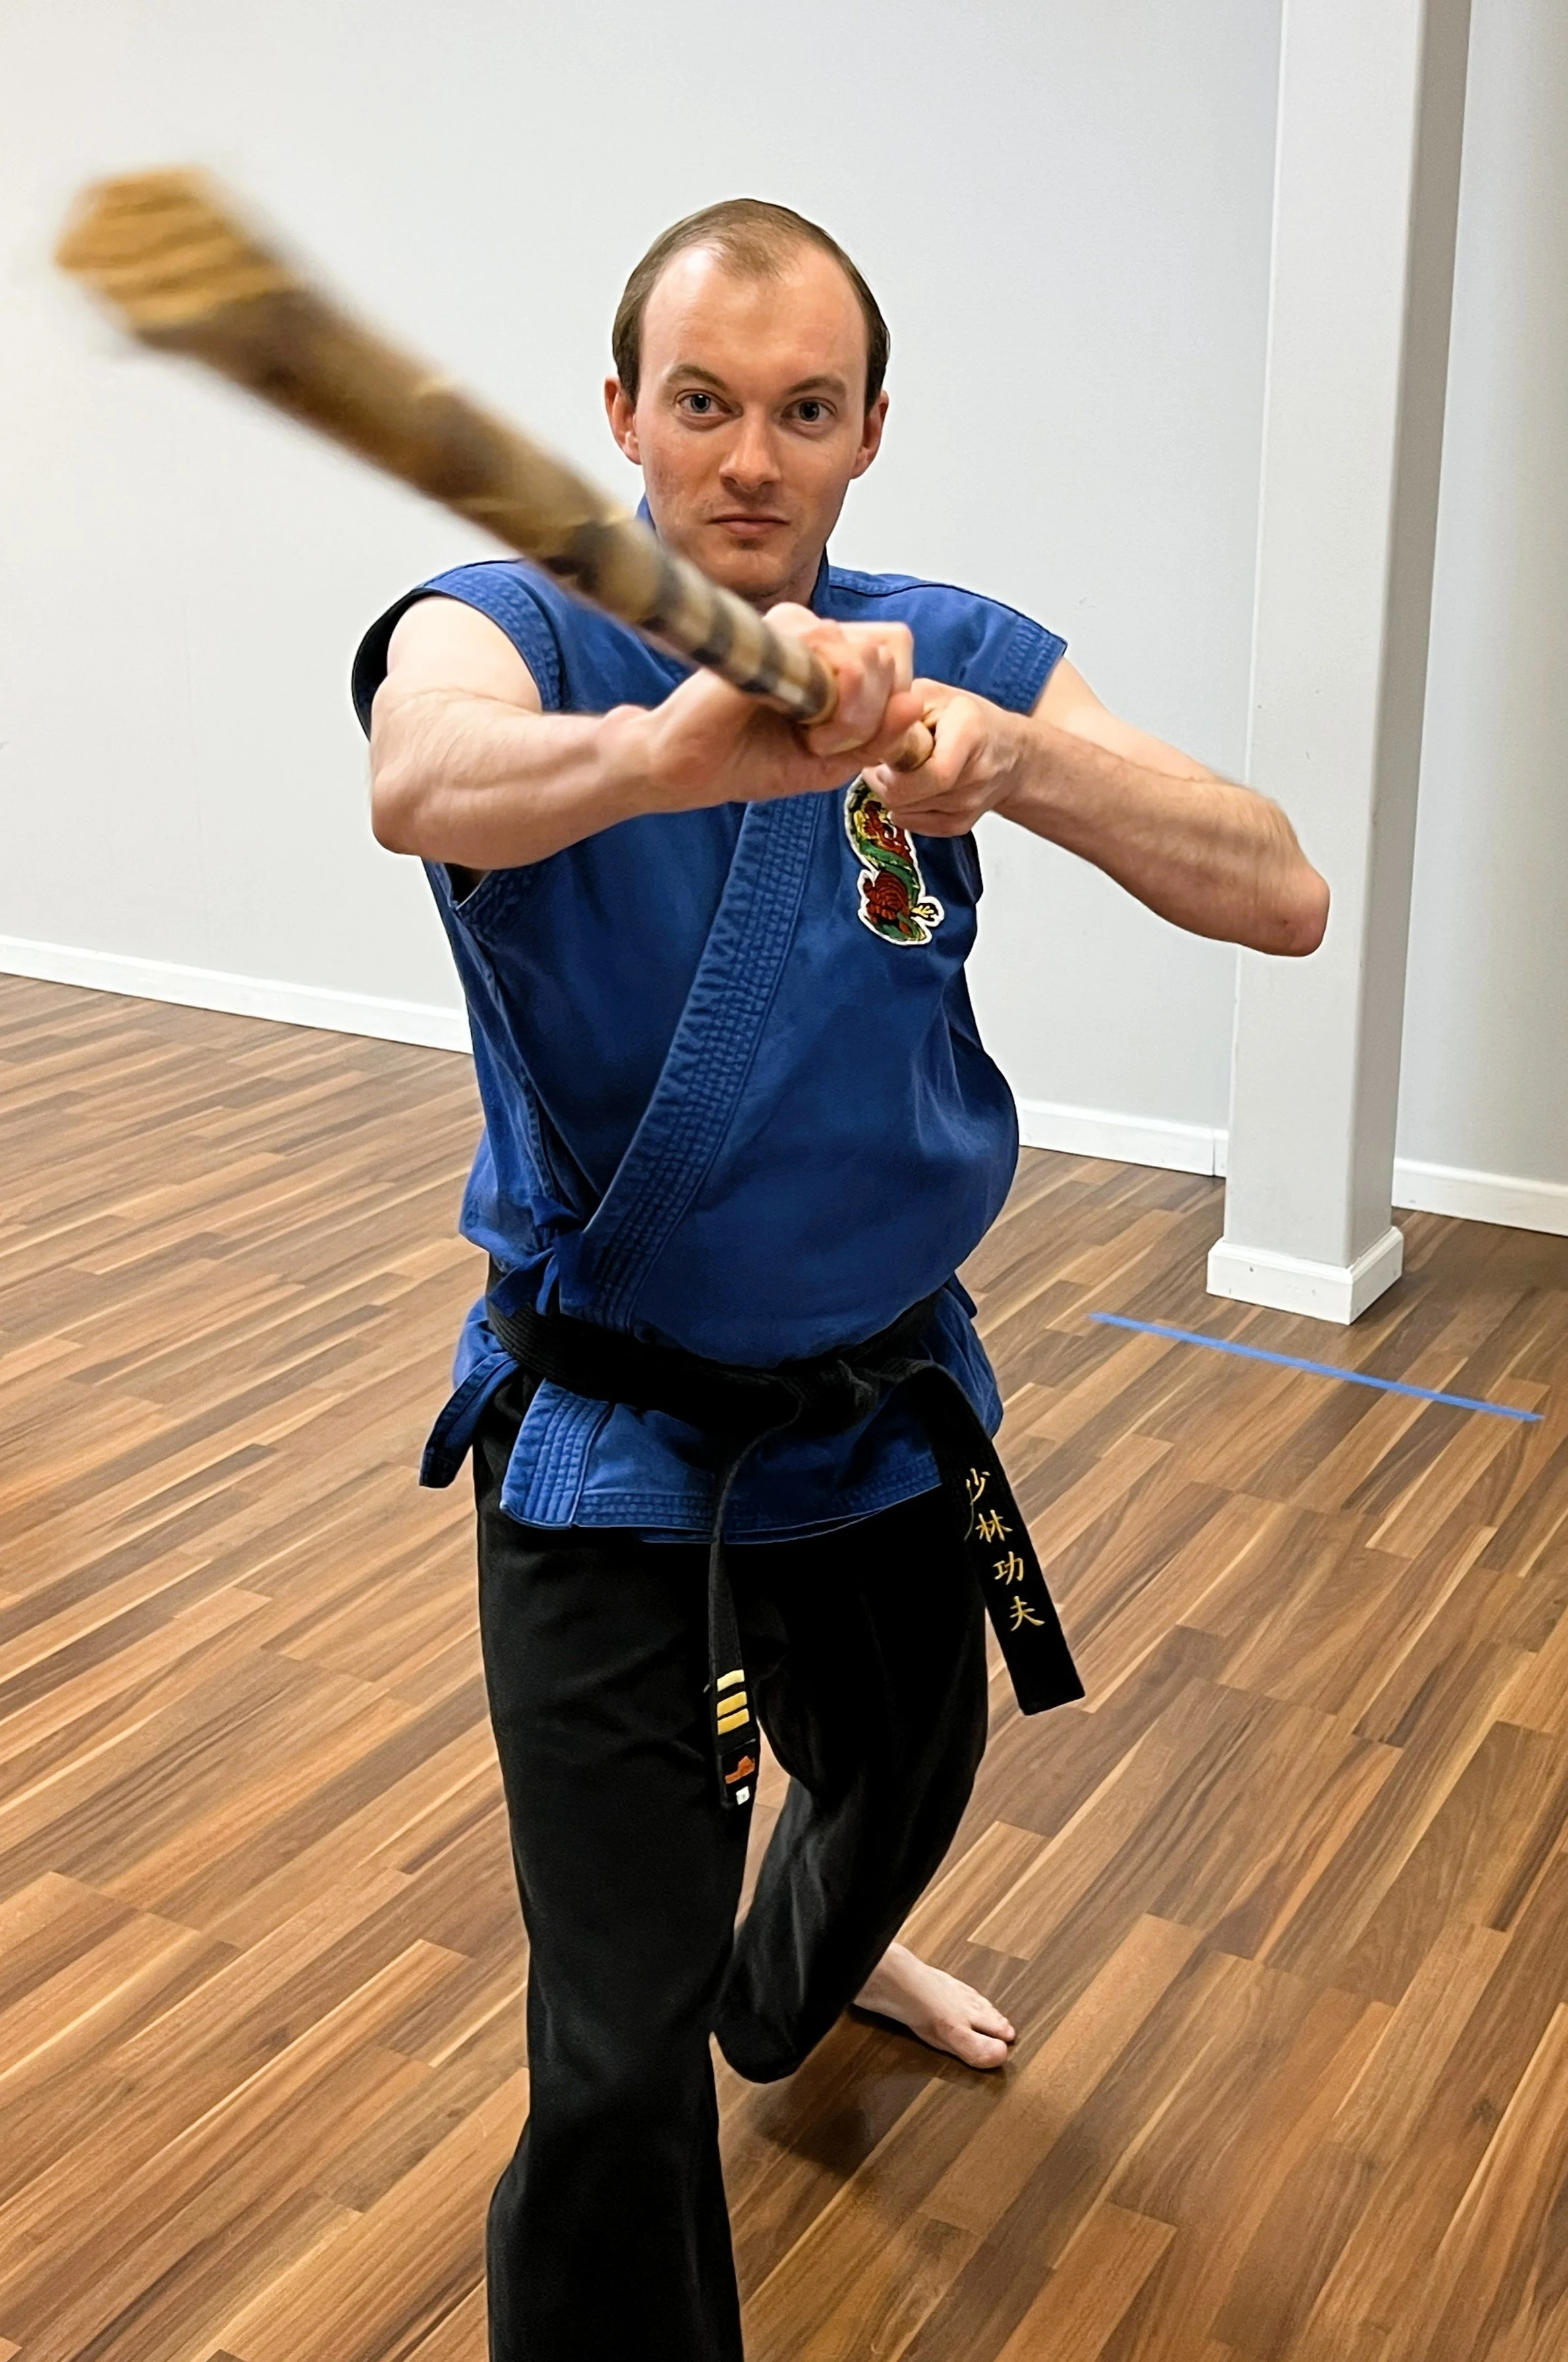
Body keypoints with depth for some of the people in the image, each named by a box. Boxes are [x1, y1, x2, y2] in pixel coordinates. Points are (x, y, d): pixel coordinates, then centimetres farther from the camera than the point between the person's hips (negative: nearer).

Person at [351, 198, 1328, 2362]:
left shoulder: (954, 653, -6)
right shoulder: (515, 625, -15)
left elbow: (1283, 900, -19)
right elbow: (427, 778, -41)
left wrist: (1019, 756, -38)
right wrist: (667, 745, -62)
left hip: (889, 1395, 5)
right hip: (611, 1436, -4)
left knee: (906, 1770, 31)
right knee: (621, 2062, -10)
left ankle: (804, 1977, 67)